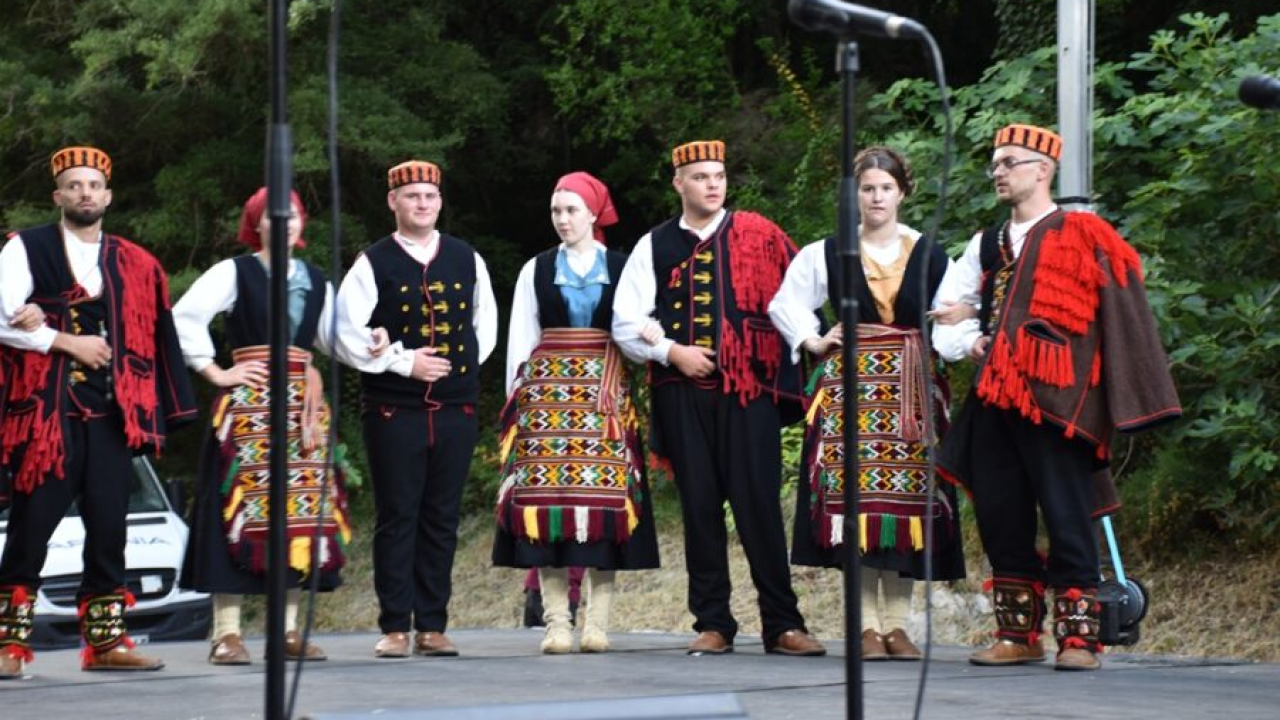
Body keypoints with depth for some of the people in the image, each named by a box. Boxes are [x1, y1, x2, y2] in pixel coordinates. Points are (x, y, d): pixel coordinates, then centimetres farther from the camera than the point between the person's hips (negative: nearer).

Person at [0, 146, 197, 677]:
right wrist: (68, 343, -11)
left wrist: (163, 411, 10)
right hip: (47, 411, -4)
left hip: (112, 413, 4)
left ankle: (106, 640, 9)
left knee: (109, 529, 3)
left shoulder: (134, 264, 15)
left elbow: (152, 338, 16)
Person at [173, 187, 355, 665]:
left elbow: (336, 339, 20)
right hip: (249, 402, -5)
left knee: (303, 506, 2)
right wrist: (215, 372, -9)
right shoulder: (235, 272, 2)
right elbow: (185, 316, -6)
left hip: (303, 404, 5)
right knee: (244, 502, -10)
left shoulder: (316, 282, 17)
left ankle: (289, 629, 7)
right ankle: (226, 631, -8)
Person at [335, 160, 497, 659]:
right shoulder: (373, 264, 0)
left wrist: (463, 366, 5)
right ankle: (395, 628, 2)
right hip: (394, 410, -3)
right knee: (397, 519, -1)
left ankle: (433, 626, 10)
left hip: (455, 408, 3)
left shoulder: (467, 260, 10)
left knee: (442, 520, 5)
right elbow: (346, 334, -5)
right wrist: (403, 362, -10)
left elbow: (485, 322, 19)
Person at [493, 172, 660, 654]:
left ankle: (597, 623, -3)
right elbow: (520, 340, 12)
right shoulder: (537, 270, 12)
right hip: (547, 392, 1)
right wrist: (518, 397, 6)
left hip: (604, 393, -1)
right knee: (547, 494, -7)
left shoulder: (622, 268, 9)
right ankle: (556, 622, -5)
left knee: (605, 495, -6)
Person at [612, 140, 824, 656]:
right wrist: (671, 351, -6)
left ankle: (783, 624, -1)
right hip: (683, 392, 2)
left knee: (759, 503, -5)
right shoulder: (655, 246, 9)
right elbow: (626, 324, 6)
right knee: (700, 507, 4)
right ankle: (712, 624, 10)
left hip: (750, 387, -2)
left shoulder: (759, 236, 6)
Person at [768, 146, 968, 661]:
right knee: (854, 497, -7)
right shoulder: (826, 254, 7)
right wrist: (814, 342, 4)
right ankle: (868, 624, -3)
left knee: (907, 497, -2)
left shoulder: (929, 256, 9)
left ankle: (897, 623, 4)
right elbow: (785, 304, 16)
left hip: (911, 390, 1)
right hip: (850, 386, -1)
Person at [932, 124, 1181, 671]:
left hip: (1055, 401, -7)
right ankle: (1018, 635, 14)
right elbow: (946, 308, 26)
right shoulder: (987, 246, 18)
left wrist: (1123, 401, -12)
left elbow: (1122, 317, -7)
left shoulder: (1082, 236, -2)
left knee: (1066, 519, -7)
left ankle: (1079, 637, -3)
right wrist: (967, 341, 4)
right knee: (1000, 520, 7)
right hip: (994, 400, 7)